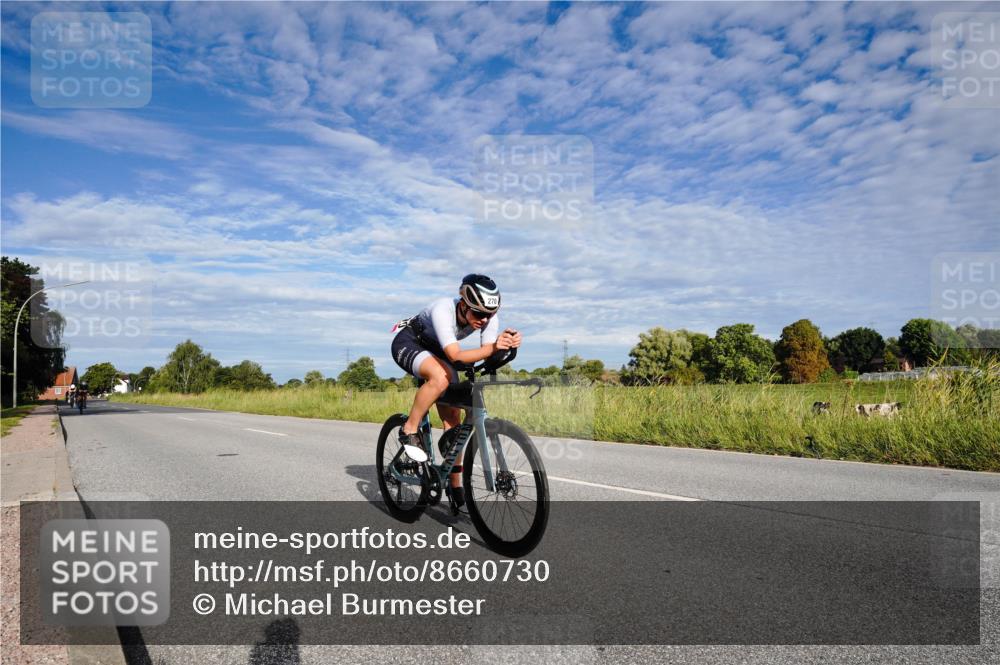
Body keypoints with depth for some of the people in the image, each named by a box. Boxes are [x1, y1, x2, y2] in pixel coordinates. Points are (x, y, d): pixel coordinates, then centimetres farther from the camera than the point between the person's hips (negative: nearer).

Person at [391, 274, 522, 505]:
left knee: (453, 416, -4)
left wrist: (507, 344, -51)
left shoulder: (489, 317, -22)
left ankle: (455, 487, 7)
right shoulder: (442, 310, -38)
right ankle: (409, 430, -18)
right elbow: (456, 356, -48)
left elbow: (487, 354, -30)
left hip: (436, 351, 6)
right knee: (441, 376, -38)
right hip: (408, 343, -5)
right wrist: (493, 347, -61)